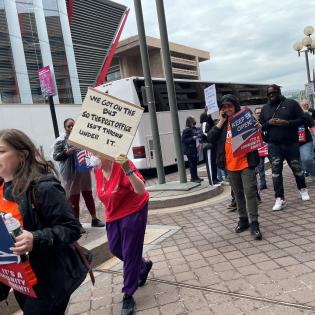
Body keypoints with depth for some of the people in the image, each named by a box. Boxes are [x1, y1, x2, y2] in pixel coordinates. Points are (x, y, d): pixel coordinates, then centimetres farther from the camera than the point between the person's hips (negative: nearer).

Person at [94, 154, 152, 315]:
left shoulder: (122, 166, -26)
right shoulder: (97, 170, -4)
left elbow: (141, 191, -35)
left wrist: (128, 170, -47)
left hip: (133, 212, -7)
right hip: (113, 215, 8)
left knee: (130, 254, 1)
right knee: (115, 248, 17)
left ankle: (128, 296, 18)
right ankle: (143, 266, 43)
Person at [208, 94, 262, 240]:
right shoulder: (223, 123, 9)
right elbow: (210, 138, -4)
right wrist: (221, 122, -7)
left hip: (246, 163, -4)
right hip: (230, 165, 4)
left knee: (250, 192, -6)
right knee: (238, 194, 14)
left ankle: (254, 223, 2)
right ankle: (243, 219, 27)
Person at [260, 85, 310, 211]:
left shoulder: (291, 103, 2)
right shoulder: (265, 108, 10)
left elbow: (302, 119, -1)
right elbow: (261, 126, 12)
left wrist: (287, 123, -17)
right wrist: (269, 122, -10)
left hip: (291, 143, -1)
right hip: (273, 145, 2)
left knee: (297, 167, 10)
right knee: (276, 171, -4)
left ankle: (303, 189, 37)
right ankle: (279, 199, -2)